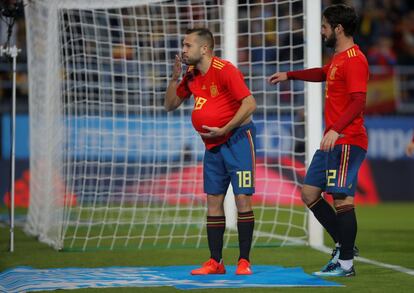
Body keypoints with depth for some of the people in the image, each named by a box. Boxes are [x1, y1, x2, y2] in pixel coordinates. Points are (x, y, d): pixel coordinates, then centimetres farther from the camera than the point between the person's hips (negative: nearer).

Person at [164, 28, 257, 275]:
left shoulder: (225, 70, -16)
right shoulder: (192, 76, 8)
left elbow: (249, 104, -20)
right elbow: (170, 105, 17)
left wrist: (224, 129, -22)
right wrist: (175, 78, 0)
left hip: (237, 139, -7)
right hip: (213, 145, 8)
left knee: (242, 197, -8)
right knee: (213, 200, 5)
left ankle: (244, 261, -4)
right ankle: (215, 262, 8)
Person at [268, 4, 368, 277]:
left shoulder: (355, 60, -15)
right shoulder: (339, 59, 17)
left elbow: (358, 102, -24)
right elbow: (322, 73, 40)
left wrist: (337, 129, -34)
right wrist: (289, 75, 46)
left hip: (346, 142, -11)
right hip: (332, 141, 11)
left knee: (342, 198, -10)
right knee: (309, 193, 11)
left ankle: (346, 264, -6)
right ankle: (343, 244, 18)